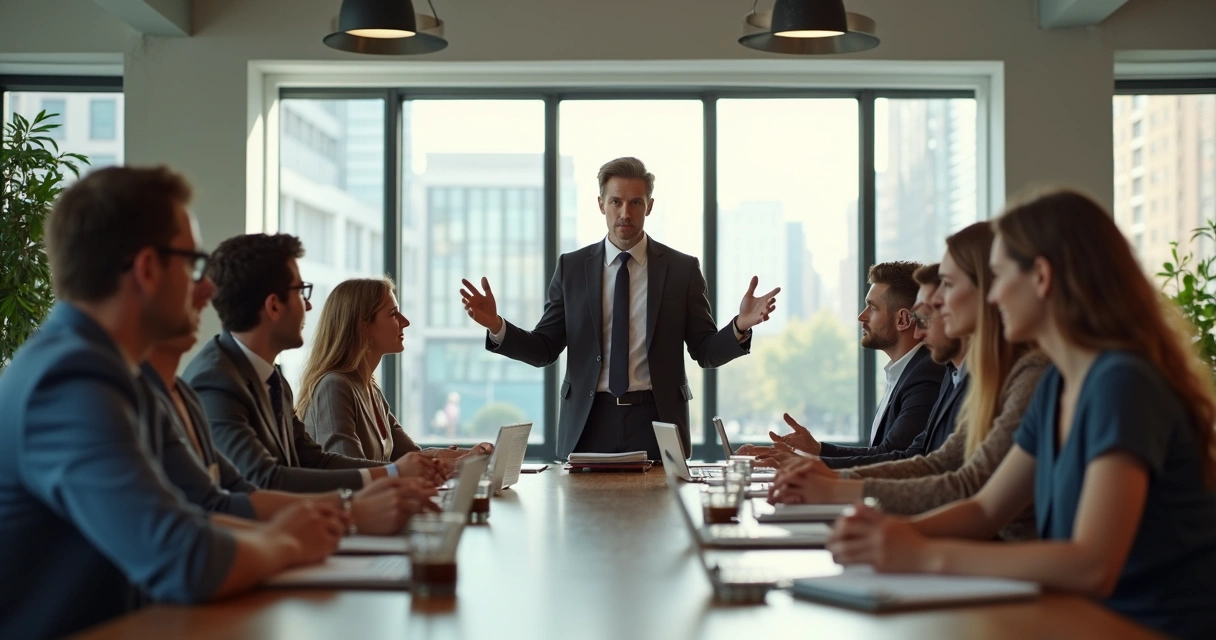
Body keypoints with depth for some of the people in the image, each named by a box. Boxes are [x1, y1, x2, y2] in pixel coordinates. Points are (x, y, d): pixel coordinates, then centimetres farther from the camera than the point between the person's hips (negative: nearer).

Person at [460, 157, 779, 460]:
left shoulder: (682, 268, 4)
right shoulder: (572, 267, 6)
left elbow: (706, 351, 3)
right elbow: (544, 349, 5)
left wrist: (739, 327, -17)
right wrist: (497, 327, -12)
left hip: (656, 419, 0)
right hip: (588, 421, 1)